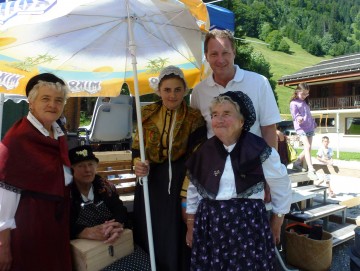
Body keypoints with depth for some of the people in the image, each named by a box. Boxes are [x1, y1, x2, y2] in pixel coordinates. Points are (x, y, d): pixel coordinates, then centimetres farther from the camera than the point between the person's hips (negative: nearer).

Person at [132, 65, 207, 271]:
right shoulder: (148, 114, 4)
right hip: (150, 185, 4)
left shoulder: (194, 119, -6)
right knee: (149, 240, 14)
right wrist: (138, 164, -14)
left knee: (176, 243, 5)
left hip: (179, 185, -3)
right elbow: (137, 147, 8)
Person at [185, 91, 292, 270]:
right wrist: (191, 226, 15)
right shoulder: (204, 151, 1)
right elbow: (194, 190, 13)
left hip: (248, 222, -3)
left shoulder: (260, 150, -9)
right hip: (210, 224, 3)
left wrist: (276, 225, 10)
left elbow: (281, 188, 3)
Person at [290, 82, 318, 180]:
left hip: (310, 127, 8)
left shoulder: (305, 102, 18)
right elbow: (295, 115, -13)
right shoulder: (293, 103, -5)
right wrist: (298, 118, -35)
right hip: (301, 127, -8)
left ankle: (297, 163, 22)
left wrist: (314, 124, 25)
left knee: (308, 148, 6)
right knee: (307, 147, -21)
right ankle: (311, 170, -25)